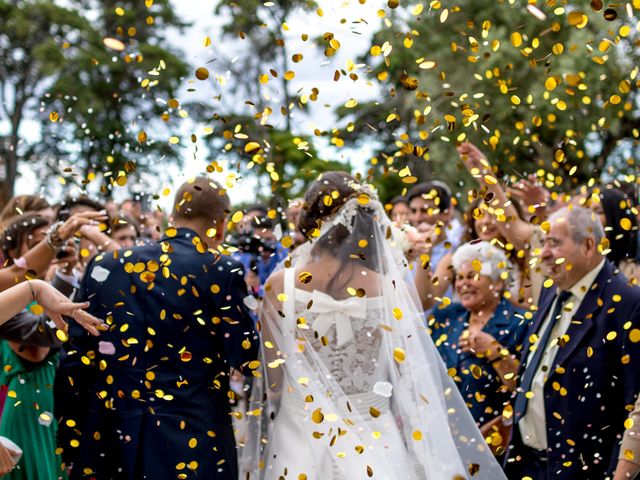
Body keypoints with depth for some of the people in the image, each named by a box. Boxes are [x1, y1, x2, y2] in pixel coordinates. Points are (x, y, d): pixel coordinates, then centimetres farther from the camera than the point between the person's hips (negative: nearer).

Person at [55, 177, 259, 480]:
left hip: (111, 433, 4)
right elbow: (246, 358, -9)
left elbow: (74, 363, 3)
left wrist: (69, 444, 11)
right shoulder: (220, 272, -10)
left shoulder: (107, 265, 2)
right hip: (192, 441, -3)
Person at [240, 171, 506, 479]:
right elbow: (418, 386, -6)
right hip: (378, 446, 1)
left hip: (300, 445, 0)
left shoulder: (280, 287, -12)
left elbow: (272, 383, -5)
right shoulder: (393, 290, -12)